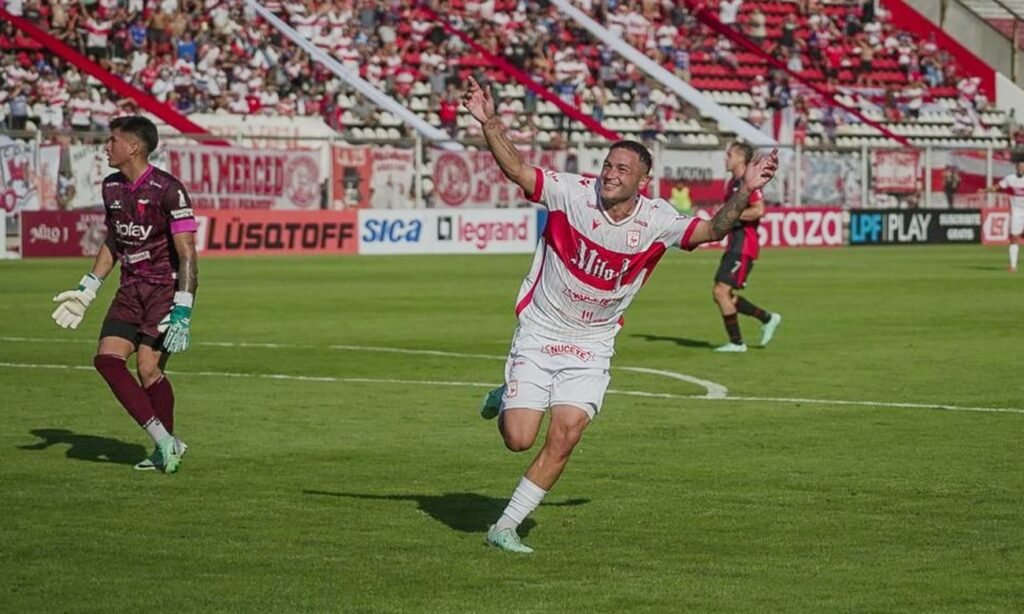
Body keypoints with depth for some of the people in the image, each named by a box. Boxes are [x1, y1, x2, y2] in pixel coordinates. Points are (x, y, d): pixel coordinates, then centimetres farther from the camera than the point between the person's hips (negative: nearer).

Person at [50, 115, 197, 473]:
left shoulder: (167, 190, -17)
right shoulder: (112, 187, 7)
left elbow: (186, 254, -18)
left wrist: (182, 311, -24)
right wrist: (86, 290, 18)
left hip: (166, 288, -7)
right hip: (131, 289, 7)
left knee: (148, 368, -15)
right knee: (107, 358, -8)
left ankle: (167, 444, 5)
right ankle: (164, 441, -3)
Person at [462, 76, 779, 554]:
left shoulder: (655, 221, -9)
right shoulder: (573, 193, -15)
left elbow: (713, 230, -12)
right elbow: (516, 169, -19)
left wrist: (743, 191, -27)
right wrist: (489, 123, -34)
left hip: (591, 347, 2)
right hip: (539, 333, -2)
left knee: (564, 437, -12)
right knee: (519, 440, -7)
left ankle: (506, 526, 2)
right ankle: (503, 401, 32)